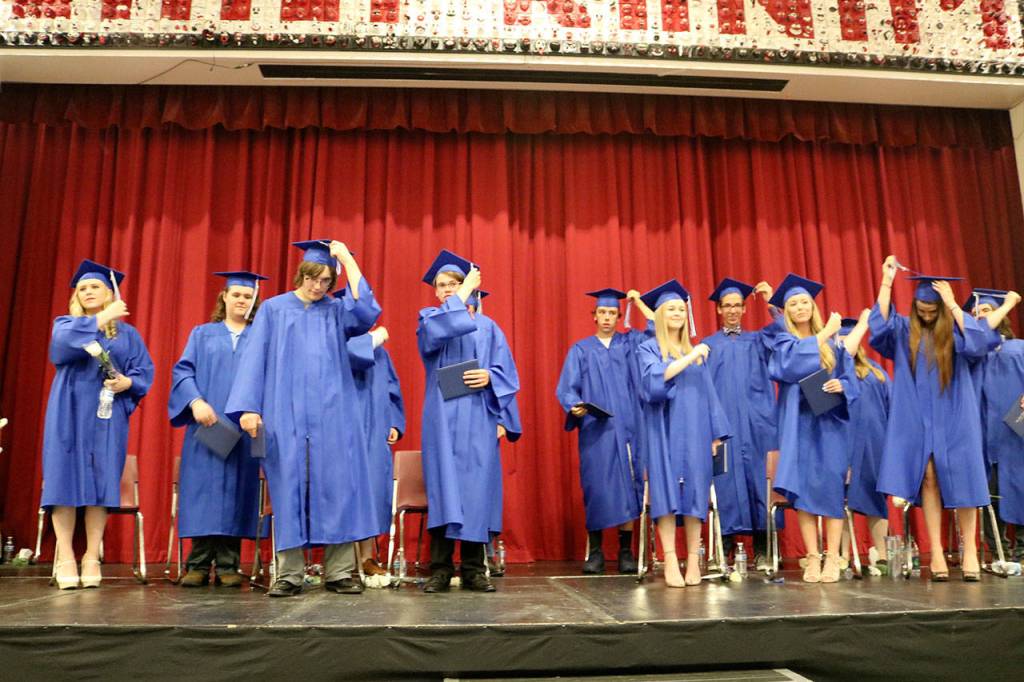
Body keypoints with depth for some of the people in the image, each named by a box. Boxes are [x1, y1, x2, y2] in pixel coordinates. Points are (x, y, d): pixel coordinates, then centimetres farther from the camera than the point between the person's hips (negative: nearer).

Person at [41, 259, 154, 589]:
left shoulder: (127, 334, 15)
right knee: (65, 480, -6)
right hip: (69, 414, 0)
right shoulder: (64, 324, 12)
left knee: (101, 482, -4)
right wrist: (104, 317, -16)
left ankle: (92, 558, 2)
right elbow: (63, 343, -13)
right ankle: (65, 560, -2)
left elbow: (145, 371, 6)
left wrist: (127, 382, -15)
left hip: (107, 416, 1)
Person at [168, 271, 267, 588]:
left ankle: (228, 564, 4)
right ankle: (198, 564, 4)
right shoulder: (202, 334, 15)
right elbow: (182, 370, 5)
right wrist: (196, 401, -12)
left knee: (236, 491, -2)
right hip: (206, 425, 0)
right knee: (203, 489, -2)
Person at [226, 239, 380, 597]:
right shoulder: (273, 309, 10)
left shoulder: (337, 310, 12)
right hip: (286, 415, -1)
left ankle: (339, 571, 4)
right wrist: (248, 407, -7)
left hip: (332, 415, 1)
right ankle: (289, 574, 6)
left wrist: (347, 259, -3)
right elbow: (255, 358, 5)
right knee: (289, 489, 0)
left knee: (336, 488, -2)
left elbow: (367, 312, -9)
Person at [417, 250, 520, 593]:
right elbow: (440, 329, -14)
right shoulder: (429, 318, 12)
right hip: (443, 417, -1)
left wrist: (489, 377, -12)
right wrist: (465, 292, -6)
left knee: (477, 485, -2)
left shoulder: (487, 326, 16)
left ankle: (473, 569, 6)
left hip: (478, 417, 2)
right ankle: (440, 568, 0)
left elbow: (507, 371, 9)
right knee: (444, 484, -6)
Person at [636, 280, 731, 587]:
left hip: (694, 432, 4)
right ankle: (670, 560, -11)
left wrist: (715, 433, 6)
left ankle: (693, 559, 0)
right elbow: (654, 379, -14)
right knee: (667, 491, -10)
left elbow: (708, 394, 14)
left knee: (695, 491, -2)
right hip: (665, 432, -3)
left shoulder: (697, 351, 18)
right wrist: (689, 358, -16)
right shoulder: (648, 349, 6)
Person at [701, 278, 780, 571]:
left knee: (758, 477, -3)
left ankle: (761, 548, 2)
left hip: (755, 422, 1)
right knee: (725, 479, -4)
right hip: (722, 421, -1)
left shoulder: (758, 340, 17)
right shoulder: (707, 345, 15)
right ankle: (725, 545, 0)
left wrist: (772, 302, -12)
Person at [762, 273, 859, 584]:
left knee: (831, 484, -8)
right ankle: (813, 558, 1)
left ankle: (832, 558, -3)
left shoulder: (834, 341, 13)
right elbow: (793, 363, -14)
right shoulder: (781, 340, 7)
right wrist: (823, 334, -6)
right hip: (798, 424, -1)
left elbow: (851, 379, 8)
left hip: (829, 422, 1)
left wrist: (841, 386, -15)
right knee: (803, 487, -5)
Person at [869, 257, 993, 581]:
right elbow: (879, 328, -13)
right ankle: (936, 551, 2)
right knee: (927, 478, -2)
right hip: (917, 419, 1)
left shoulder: (955, 329, 2)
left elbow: (979, 344, -17)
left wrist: (953, 304, -18)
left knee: (959, 479, -1)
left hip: (953, 418, -1)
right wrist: (886, 283, -14)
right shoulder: (904, 330, 6)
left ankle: (969, 549, 9)